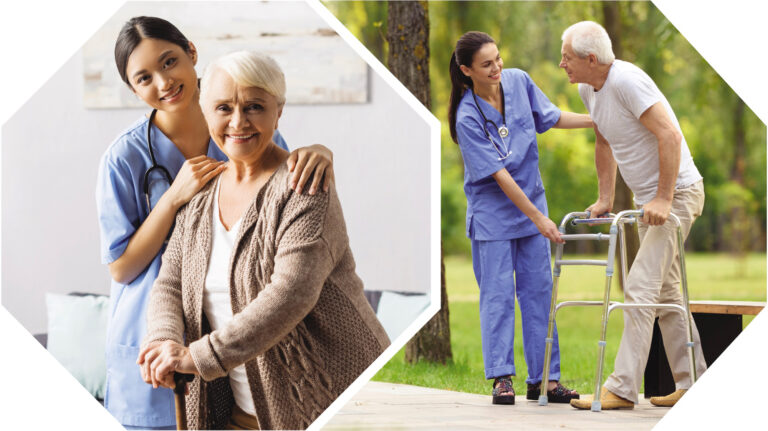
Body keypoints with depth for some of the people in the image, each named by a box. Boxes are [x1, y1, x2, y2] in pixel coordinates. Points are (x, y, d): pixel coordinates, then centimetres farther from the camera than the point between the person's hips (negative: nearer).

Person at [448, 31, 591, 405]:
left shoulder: (518, 81, -5)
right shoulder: (467, 118, -21)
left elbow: (550, 117, 12)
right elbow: (499, 175, -21)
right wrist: (538, 218, -21)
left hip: (531, 202, 5)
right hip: (492, 210, -5)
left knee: (539, 290, 4)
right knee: (498, 294, -4)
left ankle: (544, 378, 8)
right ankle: (502, 378, 1)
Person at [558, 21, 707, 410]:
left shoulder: (627, 81, -23)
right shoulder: (588, 90, 6)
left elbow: (670, 136, -28)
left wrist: (664, 200, -27)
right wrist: (605, 198, 17)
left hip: (677, 192, -10)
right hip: (648, 200, 10)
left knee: (640, 287, -15)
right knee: (664, 291, 14)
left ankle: (622, 389, -16)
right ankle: (693, 382, 22)